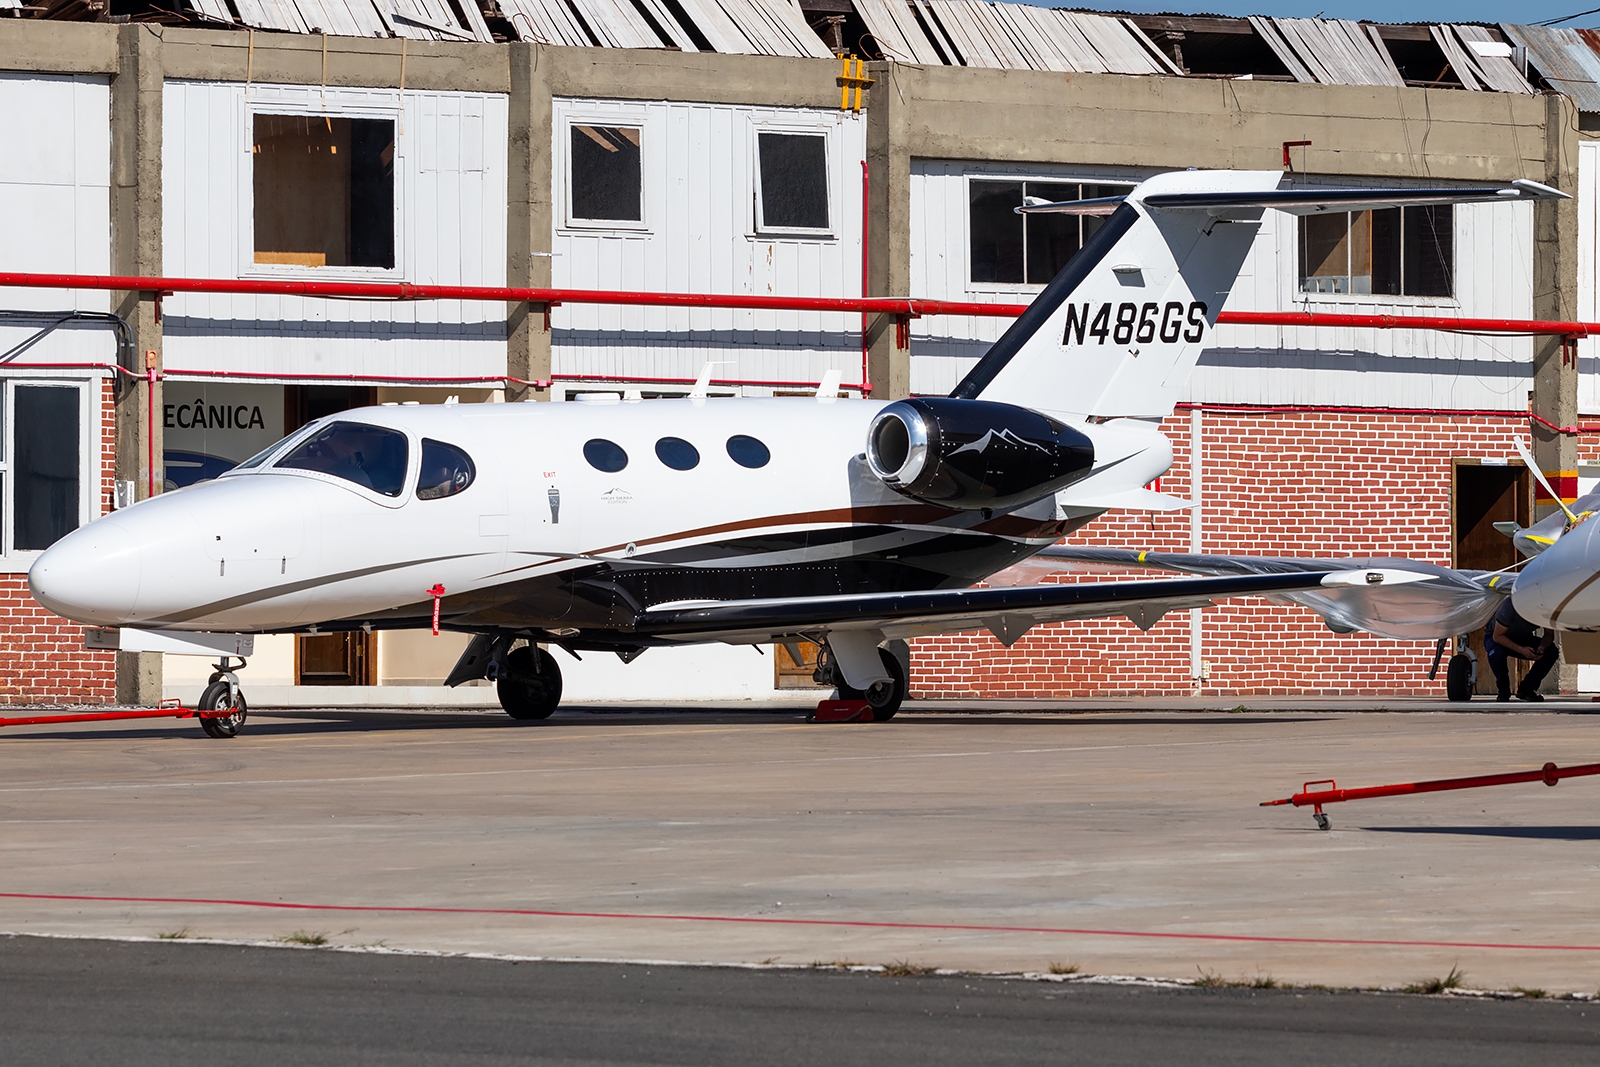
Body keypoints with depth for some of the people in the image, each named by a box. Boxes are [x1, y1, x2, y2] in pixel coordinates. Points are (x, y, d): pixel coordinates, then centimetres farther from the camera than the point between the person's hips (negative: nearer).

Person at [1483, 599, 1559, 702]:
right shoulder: (1510, 606, -36)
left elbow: (1549, 635, -8)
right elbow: (1497, 636, -30)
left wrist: (1542, 647, -32)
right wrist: (1521, 650, -42)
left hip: (1522, 638, 5)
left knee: (1552, 652, -18)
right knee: (1496, 653, -40)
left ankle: (1526, 689, -3)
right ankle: (1503, 691, -15)